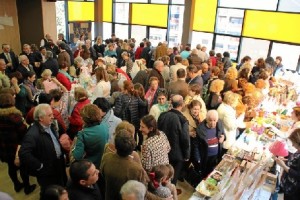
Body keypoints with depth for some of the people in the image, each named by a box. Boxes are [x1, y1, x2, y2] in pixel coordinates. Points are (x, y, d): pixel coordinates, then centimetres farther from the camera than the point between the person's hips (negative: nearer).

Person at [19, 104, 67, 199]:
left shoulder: (50, 126, 0)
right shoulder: (33, 134, -29)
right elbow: (23, 154, -35)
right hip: (47, 173, -8)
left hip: (58, 167, 8)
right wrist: (39, 166, -25)